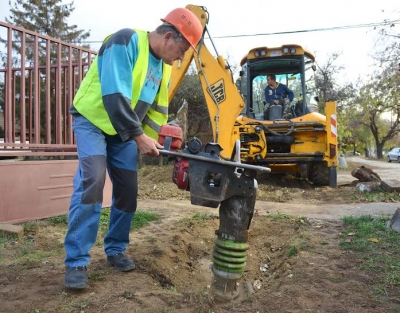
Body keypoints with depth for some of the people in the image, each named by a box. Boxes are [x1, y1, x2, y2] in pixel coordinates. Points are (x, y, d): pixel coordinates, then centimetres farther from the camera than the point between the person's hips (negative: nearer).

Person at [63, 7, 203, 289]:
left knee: (127, 190, 1)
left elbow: (158, 110, 10)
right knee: (91, 182, -21)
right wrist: (140, 137, -28)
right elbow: (115, 96, -30)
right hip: (92, 120, -7)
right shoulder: (125, 42, -21)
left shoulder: (164, 66, 4)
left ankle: (115, 250, 18)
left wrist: (153, 140, 1)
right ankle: (77, 261, -12)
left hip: (125, 131, 7)